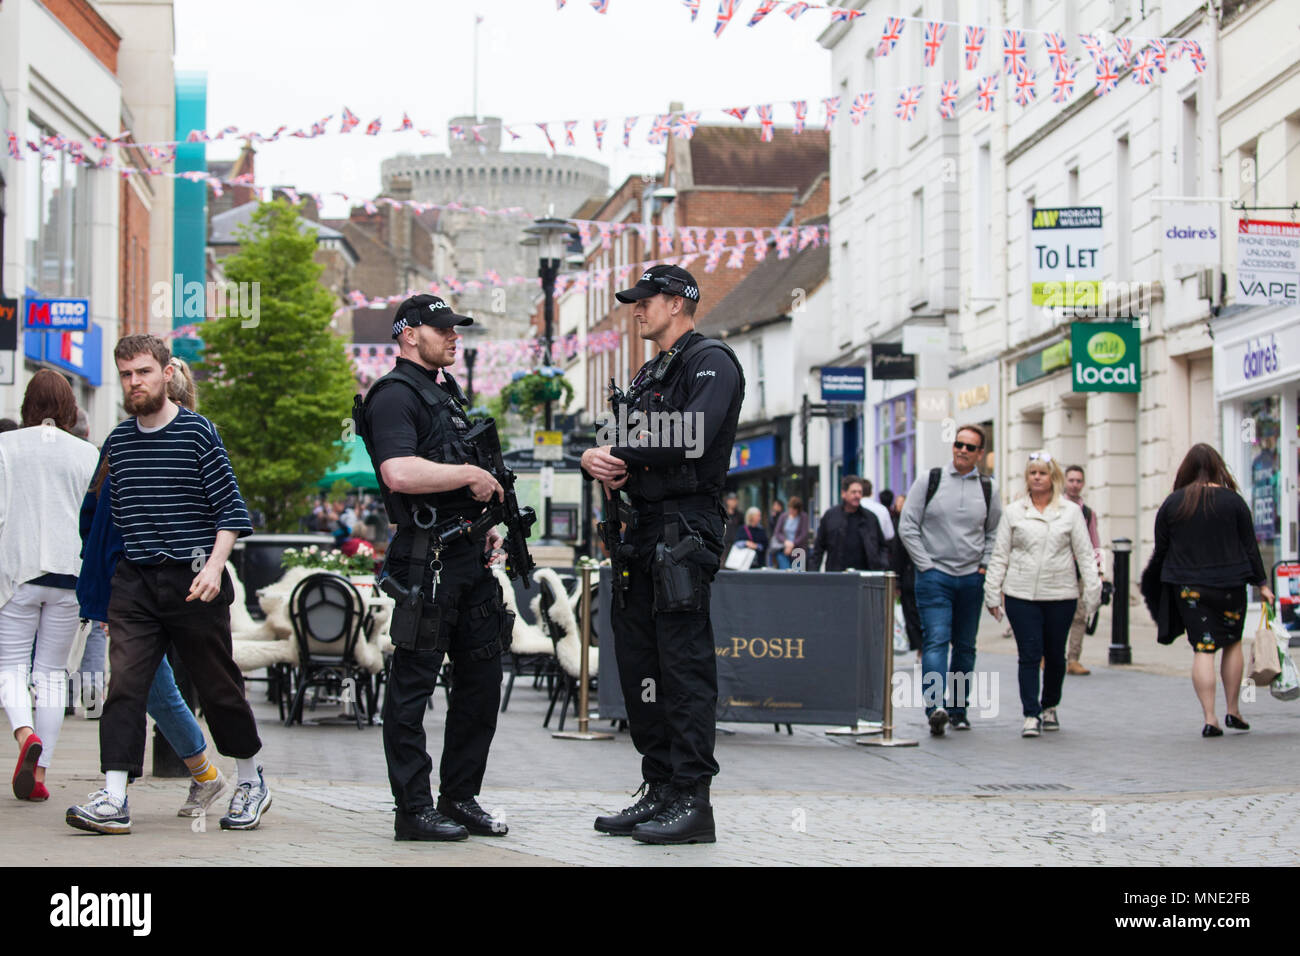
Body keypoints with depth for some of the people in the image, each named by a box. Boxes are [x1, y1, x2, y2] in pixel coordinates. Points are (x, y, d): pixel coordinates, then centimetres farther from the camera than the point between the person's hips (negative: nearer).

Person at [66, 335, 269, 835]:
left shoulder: (198, 432, -4)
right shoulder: (116, 442, 11)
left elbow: (231, 507, -6)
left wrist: (214, 565, -18)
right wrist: (111, 577, 19)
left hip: (193, 581, -4)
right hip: (134, 582, 4)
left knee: (218, 686, 6)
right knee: (124, 685, -10)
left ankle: (251, 780, 26)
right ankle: (113, 800, -14)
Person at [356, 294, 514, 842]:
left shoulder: (448, 393, 21)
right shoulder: (395, 396, -10)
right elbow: (400, 473, -26)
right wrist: (470, 475, -17)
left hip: (469, 555, 10)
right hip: (426, 559, -10)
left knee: (483, 678, 11)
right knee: (413, 682, -4)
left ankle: (460, 799, 20)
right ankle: (413, 811, 0)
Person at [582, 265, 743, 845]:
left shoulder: (711, 362, -5)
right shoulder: (649, 376, 24)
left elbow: (692, 437, -21)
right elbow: (617, 449, 21)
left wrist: (618, 453, -10)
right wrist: (598, 461, -4)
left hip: (685, 530, -10)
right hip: (643, 532, 10)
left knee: (683, 666, -10)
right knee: (638, 662, 10)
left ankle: (692, 801, -9)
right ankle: (659, 791, 16)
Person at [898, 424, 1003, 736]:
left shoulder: (987, 490, 8)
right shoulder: (928, 481, 0)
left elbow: (995, 532, 18)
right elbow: (907, 526, 0)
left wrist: (985, 565, 5)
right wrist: (926, 565, -6)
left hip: (972, 579, 4)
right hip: (934, 577, -4)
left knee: (965, 647, 9)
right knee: (936, 640, -16)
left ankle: (958, 709, 19)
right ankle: (935, 707, -28)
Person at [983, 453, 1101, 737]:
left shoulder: (1071, 511, 6)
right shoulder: (1013, 512, 7)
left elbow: (1084, 554, 6)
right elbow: (999, 555, 8)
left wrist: (1091, 592, 0)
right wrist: (992, 593, 4)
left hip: (1060, 595, 1)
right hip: (1021, 595, -1)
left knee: (1055, 655, 9)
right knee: (1029, 654, -6)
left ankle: (1050, 706, 29)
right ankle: (1031, 715, -5)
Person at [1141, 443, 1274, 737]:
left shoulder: (1172, 503, 1)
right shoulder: (1233, 500, -2)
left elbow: (1161, 550, 6)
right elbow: (1250, 546, 1)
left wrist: (1152, 580, 22)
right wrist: (1262, 583, 9)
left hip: (1188, 587, 0)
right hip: (1229, 585, 0)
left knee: (1203, 649, -1)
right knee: (1232, 644, 14)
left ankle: (1209, 718, -7)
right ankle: (1233, 711, 17)